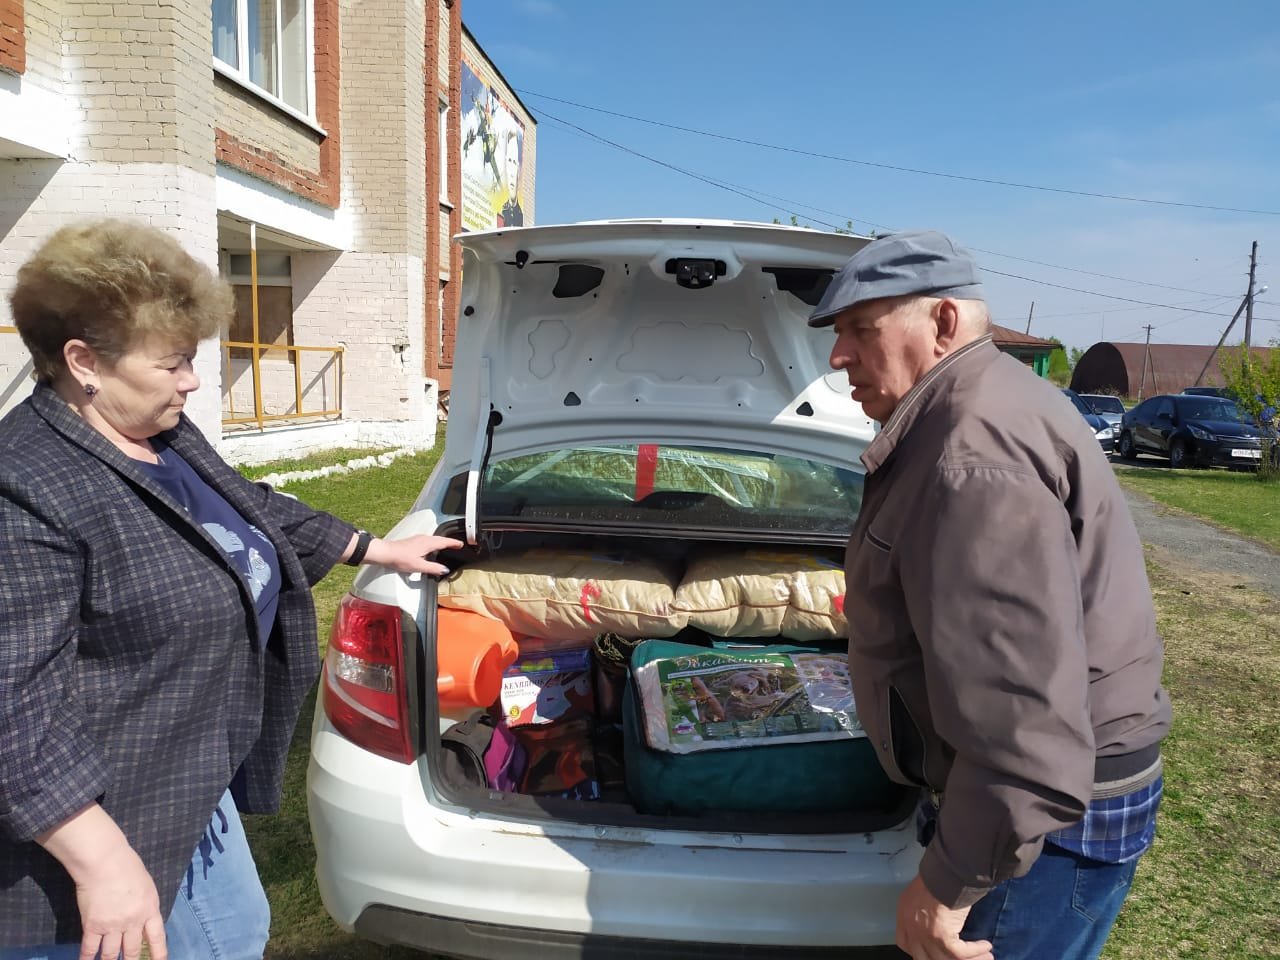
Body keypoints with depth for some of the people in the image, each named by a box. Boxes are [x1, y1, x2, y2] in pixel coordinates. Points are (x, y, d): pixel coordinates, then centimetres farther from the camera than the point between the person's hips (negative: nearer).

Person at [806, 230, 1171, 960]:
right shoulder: (983, 411, 10)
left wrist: (952, 881, -24)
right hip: (1040, 793, 10)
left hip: (1040, 817, -10)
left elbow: (1024, 710, -32)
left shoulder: (977, 456, -26)